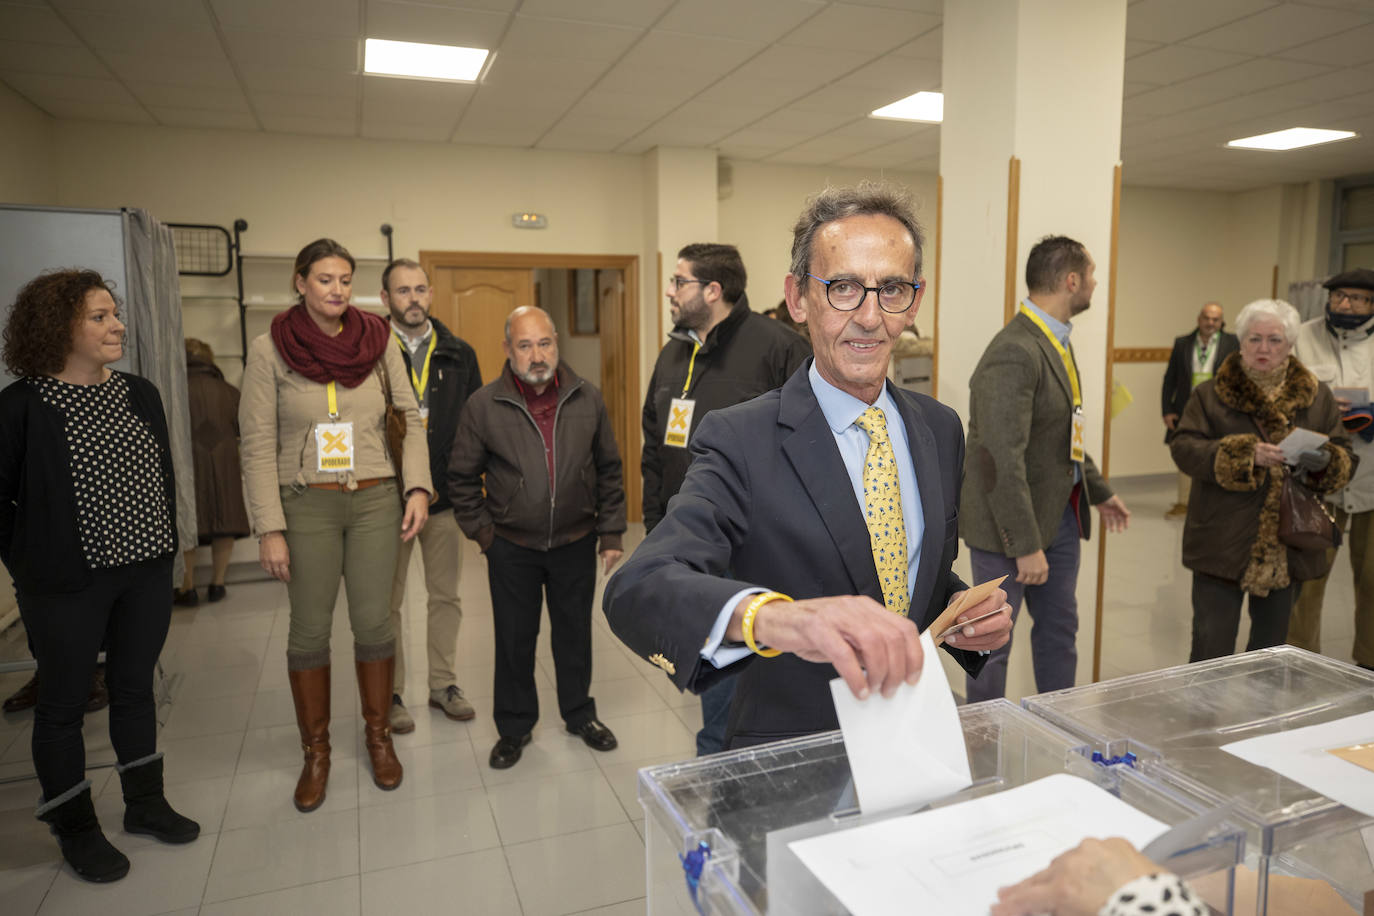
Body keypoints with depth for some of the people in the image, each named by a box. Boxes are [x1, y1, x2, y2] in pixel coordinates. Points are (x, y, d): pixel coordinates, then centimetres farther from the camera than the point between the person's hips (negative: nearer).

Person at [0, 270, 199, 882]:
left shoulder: (140, 394, 5)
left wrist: (164, 546, 10)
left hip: (147, 574, 5)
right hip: (67, 584, -5)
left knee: (135, 688, 17)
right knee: (64, 702, 10)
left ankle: (145, 803, 33)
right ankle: (75, 829, 26)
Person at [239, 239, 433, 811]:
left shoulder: (377, 341, 1)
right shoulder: (269, 350, -4)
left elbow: (411, 417, 5)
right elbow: (258, 446, -5)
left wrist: (418, 487, -6)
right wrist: (270, 528, -9)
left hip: (375, 500, 1)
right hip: (306, 505, -1)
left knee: (374, 624, 8)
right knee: (309, 630, 8)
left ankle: (378, 736, 28)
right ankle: (316, 752, 26)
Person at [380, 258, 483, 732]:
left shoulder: (459, 354, 5)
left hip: (446, 495, 3)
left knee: (446, 595, 13)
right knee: (388, 601, 9)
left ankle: (443, 683, 28)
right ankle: (391, 693, 23)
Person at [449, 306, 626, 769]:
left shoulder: (588, 400, -2)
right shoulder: (483, 406, -7)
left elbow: (609, 470, 5)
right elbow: (462, 477, 2)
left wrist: (611, 532, 4)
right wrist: (482, 531, -1)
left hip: (576, 543, 1)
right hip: (512, 548, -1)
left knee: (575, 633, 15)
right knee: (514, 639, 10)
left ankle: (580, 714, 36)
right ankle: (514, 726, 30)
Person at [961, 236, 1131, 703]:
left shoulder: (1054, 341, 9)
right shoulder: (1014, 353, -24)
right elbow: (1003, 460, -27)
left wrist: (1098, 490, 25)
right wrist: (1026, 546, -25)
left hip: (1060, 513, 10)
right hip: (1010, 522, -10)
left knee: (1060, 629, 20)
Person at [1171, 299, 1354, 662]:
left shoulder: (1316, 397, 9)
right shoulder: (1210, 395, -2)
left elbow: (1345, 458, 10)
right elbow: (1183, 448, -12)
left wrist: (1325, 461, -14)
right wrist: (1245, 453, -25)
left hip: (1287, 549, 4)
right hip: (1223, 547, -3)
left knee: (1271, 645, 16)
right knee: (1212, 648, -1)